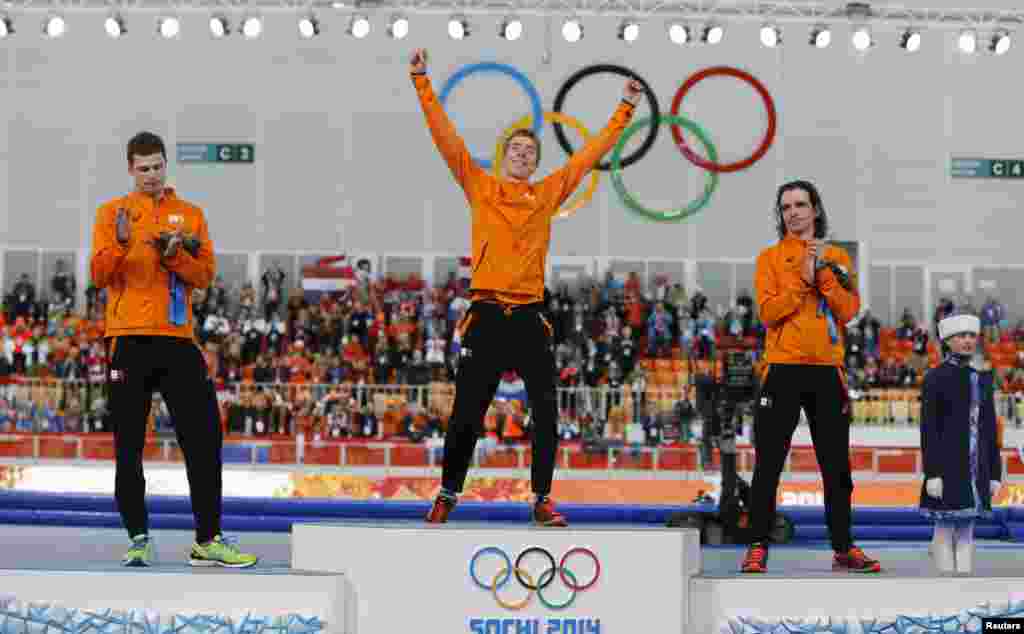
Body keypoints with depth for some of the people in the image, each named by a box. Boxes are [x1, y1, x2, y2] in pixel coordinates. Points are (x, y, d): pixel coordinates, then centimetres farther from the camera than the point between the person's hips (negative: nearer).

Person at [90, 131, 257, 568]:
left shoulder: (190, 215, 13)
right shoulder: (112, 213, 8)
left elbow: (205, 274, 5)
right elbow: (99, 275, -2)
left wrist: (174, 253, -13)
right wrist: (121, 243, -21)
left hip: (177, 339, 2)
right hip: (129, 339, -2)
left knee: (204, 437, -3)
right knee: (129, 446, 0)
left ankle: (207, 540, 3)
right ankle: (138, 538, 10)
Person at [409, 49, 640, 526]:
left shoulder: (549, 194, 11)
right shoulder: (479, 187, 7)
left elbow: (591, 153, 15)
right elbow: (445, 136, 4)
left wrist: (625, 109, 16)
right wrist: (422, 83, 0)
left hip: (529, 319, 2)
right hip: (486, 318, -2)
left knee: (546, 415, -1)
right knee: (466, 415, 3)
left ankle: (542, 500, 11)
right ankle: (448, 495, 18)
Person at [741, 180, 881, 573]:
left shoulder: (837, 258, 13)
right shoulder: (771, 258, 5)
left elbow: (849, 311, 0)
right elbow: (768, 312, -8)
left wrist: (824, 272, -9)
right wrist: (803, 278, -14)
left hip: (827, 370, 3)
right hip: (783, 368, -2)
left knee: (837, 466, 7)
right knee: (768, 464, -3)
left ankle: (843, 548, 15)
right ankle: (758, 547, 1)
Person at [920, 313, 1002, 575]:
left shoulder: (982, 378, 12)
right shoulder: (935, 378, -5)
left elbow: (989, 428, 13)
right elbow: (928, 428, -9)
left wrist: (994, 473, 9)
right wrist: (932, 473, -15)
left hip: (976, 468, 6)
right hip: (947, 466, -6)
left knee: (966, 533, 7)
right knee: (945, 531, -2)